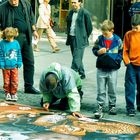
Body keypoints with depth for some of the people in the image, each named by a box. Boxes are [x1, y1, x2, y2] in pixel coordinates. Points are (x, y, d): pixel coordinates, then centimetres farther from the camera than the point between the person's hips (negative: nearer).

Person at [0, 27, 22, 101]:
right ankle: (7, 93, 20)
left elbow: (19, 54, 10)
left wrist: (19, 63, 7)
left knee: (14, 81, 3)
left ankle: (14, 93, 15)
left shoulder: (16, 43, 1)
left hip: (14, 66, 2)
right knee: (6, 81, 6)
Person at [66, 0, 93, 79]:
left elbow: (89, 27, -4)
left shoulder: (85, 13, -9)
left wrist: (85, 37, 1)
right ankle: (82, 74, 26)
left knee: (77, 58, -10)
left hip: (80, 39, -7)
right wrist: (69, 36, 16)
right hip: (71, 37, 7)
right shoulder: (71, 12, 11)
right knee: (76, 57, 13)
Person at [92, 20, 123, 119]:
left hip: (113, 69, -1)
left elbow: (121, 52, 4)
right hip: (101, 69, 1)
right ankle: (100, 107, 9)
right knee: (101, 90, 4)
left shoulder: (117, 40, -4)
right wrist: (98, 52, -12)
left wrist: (117, 61, -8)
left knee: (112, 90, 9)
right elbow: (94, 50, 10)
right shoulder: (99, 39, 1)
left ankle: (112, 106, 24)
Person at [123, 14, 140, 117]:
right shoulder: (128, 34, -1)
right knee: (130, 87, -1)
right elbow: (125, 50, 3)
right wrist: (127, 61, -8)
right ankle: (130, 108, 4)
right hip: (131, 65, -1)